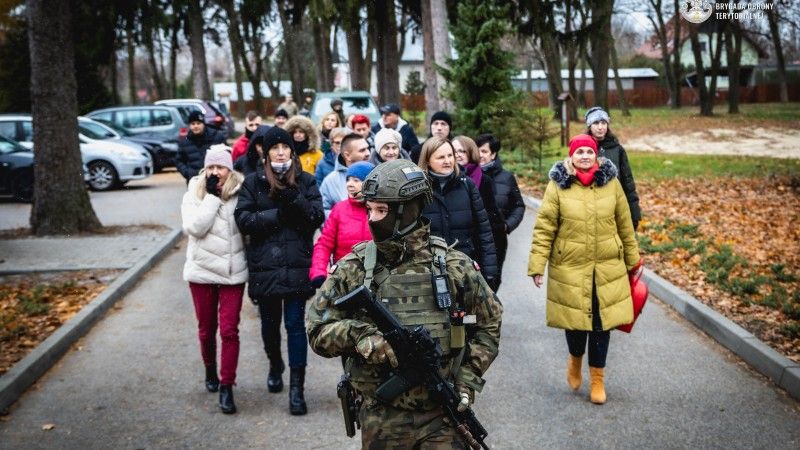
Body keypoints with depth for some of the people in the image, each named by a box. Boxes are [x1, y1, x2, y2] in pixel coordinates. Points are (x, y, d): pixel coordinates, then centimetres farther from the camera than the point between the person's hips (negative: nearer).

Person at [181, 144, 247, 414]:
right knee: (206, 329, 15)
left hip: (233, 271, -1)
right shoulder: (194, 194, -3)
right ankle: (210, 370, 39)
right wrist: (212, 196, -18)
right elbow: (194, 227, -18)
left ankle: (226, 387, -1)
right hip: (202, 270, 1)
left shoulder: (240, 194, -4)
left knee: (229, 330, -5)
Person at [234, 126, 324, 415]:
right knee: (270, 323, 15)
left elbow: (317, 217, -4)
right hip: (264, 265, 1)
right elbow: (243, 219, -6)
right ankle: (275, 366, 43)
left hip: (297, 265, -1)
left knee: (295, 324, -4)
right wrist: (278, 214, -14)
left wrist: (295, 200, -19)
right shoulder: (253, 182, 4)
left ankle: (297, 387, 0)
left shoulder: (305, 182, 5)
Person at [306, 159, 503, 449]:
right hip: (381, 420, 1)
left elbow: (488, 324, 9)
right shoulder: (353, 268, -4)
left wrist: (467, 381, -1)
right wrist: (357, 334, -21)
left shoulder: (453, 265, -3)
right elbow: (317, 331, -2)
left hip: (442, 416, 0)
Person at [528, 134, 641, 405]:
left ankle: (597, 378, 23)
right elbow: (544, 228, -4)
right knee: (575, 321, 4)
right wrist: (537, 265, -8)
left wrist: (632, 260, 15)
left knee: (602, 323, 6)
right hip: (570, 268, -2)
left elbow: (625, 225, 10)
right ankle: (575, 360, 36)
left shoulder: (611, 182, 3)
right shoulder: (558, 185, -4)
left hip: (607, 268, 2)